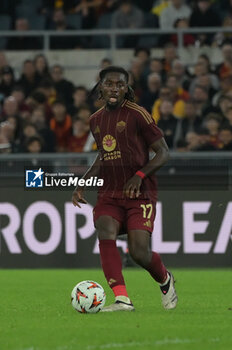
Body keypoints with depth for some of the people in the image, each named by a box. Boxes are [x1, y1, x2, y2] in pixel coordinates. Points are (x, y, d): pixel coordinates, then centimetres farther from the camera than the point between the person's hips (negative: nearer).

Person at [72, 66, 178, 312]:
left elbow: (163, 152, -6)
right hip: (109, 194, 5)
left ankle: (165, 280, 22)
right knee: (105, 233, -25)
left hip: (139, 193, -5)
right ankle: (122, 299, -28)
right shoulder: (96, 120, 12)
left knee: (139, 253, -14)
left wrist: (140, 175, -20)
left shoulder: (137, 114, -7)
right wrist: (83, 183, 15)